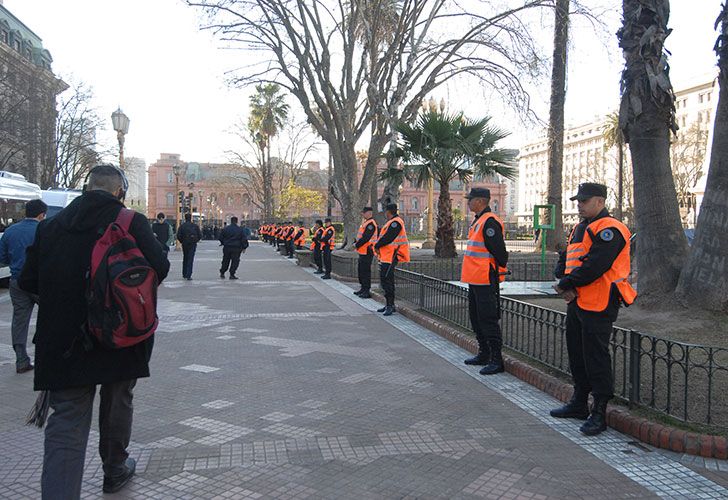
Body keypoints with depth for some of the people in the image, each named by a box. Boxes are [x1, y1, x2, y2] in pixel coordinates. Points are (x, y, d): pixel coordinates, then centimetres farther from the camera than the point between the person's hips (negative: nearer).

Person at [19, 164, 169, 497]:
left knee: (66, 422, 5)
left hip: (64, 341, 2)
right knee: (117, 405, 20)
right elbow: (160, 268, -16)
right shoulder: (131, 222, -8)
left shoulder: (51, 225, 2)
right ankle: (115, 470, 40)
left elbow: (28, 281, 3)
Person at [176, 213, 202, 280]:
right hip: (193, 245, -1)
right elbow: (200, 235, -3)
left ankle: (184, 274, 24)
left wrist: (182, 241, 8)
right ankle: (188, 275, -10)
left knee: (185, 259, 18)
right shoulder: (195, 226, -3)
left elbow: (178, 236, -9)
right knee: (190, 260, -2)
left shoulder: (182, 226, -4)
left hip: (185, 244, 1)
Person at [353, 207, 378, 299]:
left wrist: (357, 245, -13)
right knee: (360, 270, 17)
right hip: (362, 251, 11)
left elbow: (365, 238, -23)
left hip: (367, 251, -11)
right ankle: (363, 288, 27)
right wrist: (355, 243, 8)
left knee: (365, 271, -7)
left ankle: (366, 291, -3)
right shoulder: (366, 223, 17)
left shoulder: (371, 224, -17)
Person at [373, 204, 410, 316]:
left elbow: (387, 238, -21)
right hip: (386, 256, 11)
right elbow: (383, 236, 18)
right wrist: (378, 246, 4)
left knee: (387, 280, -10)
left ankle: (390, 306, -6)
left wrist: (377, 246, -9)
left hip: (390, 256, -11)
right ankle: (389, 305, 22)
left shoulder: (395, 223, -15)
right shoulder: (391, 222, 18)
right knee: (384, 279, 14)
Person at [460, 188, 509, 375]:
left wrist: (497, 272, -13)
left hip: (486, 281, -11)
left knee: (488, 321, -6)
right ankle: (483, 354, 28)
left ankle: (496, 360, 1)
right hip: (474, 280, 11)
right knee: (476, 319, 17)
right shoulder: (478, 221, 16)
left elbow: (499, 252, -20)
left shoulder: (489, 222, -17)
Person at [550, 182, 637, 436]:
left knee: (596, 358, -5)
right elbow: (564, 261, 14)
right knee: (577, 355, 17)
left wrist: (565, 285, -13)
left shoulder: (609, 230, -13)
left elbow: (594, 267, -23)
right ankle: (579, 404, 30)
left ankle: (599, 413, 4)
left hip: (598, 306, -10)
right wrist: (565, 284, -5)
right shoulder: (579, 229, 18)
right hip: (576, 302, 10)